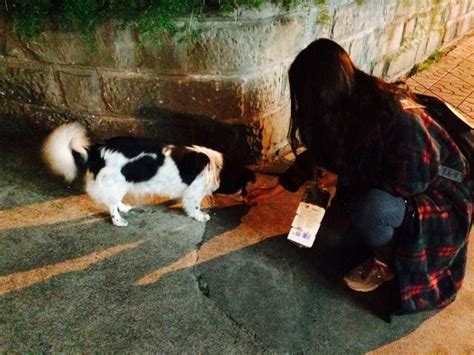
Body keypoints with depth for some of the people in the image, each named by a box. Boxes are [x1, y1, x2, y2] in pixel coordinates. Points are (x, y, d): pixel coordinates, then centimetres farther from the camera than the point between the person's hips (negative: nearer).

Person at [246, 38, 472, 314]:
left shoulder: (397, 119, -35)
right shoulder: (351, 102, -12)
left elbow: (411, 182, -26)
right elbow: (317, 151, 3)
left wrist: (345, 188, -18)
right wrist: (276, 189, 10)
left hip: (440, 194, -7)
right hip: (389, 181, 7)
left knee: (368, 207, -31)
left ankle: (387, 264, -3)